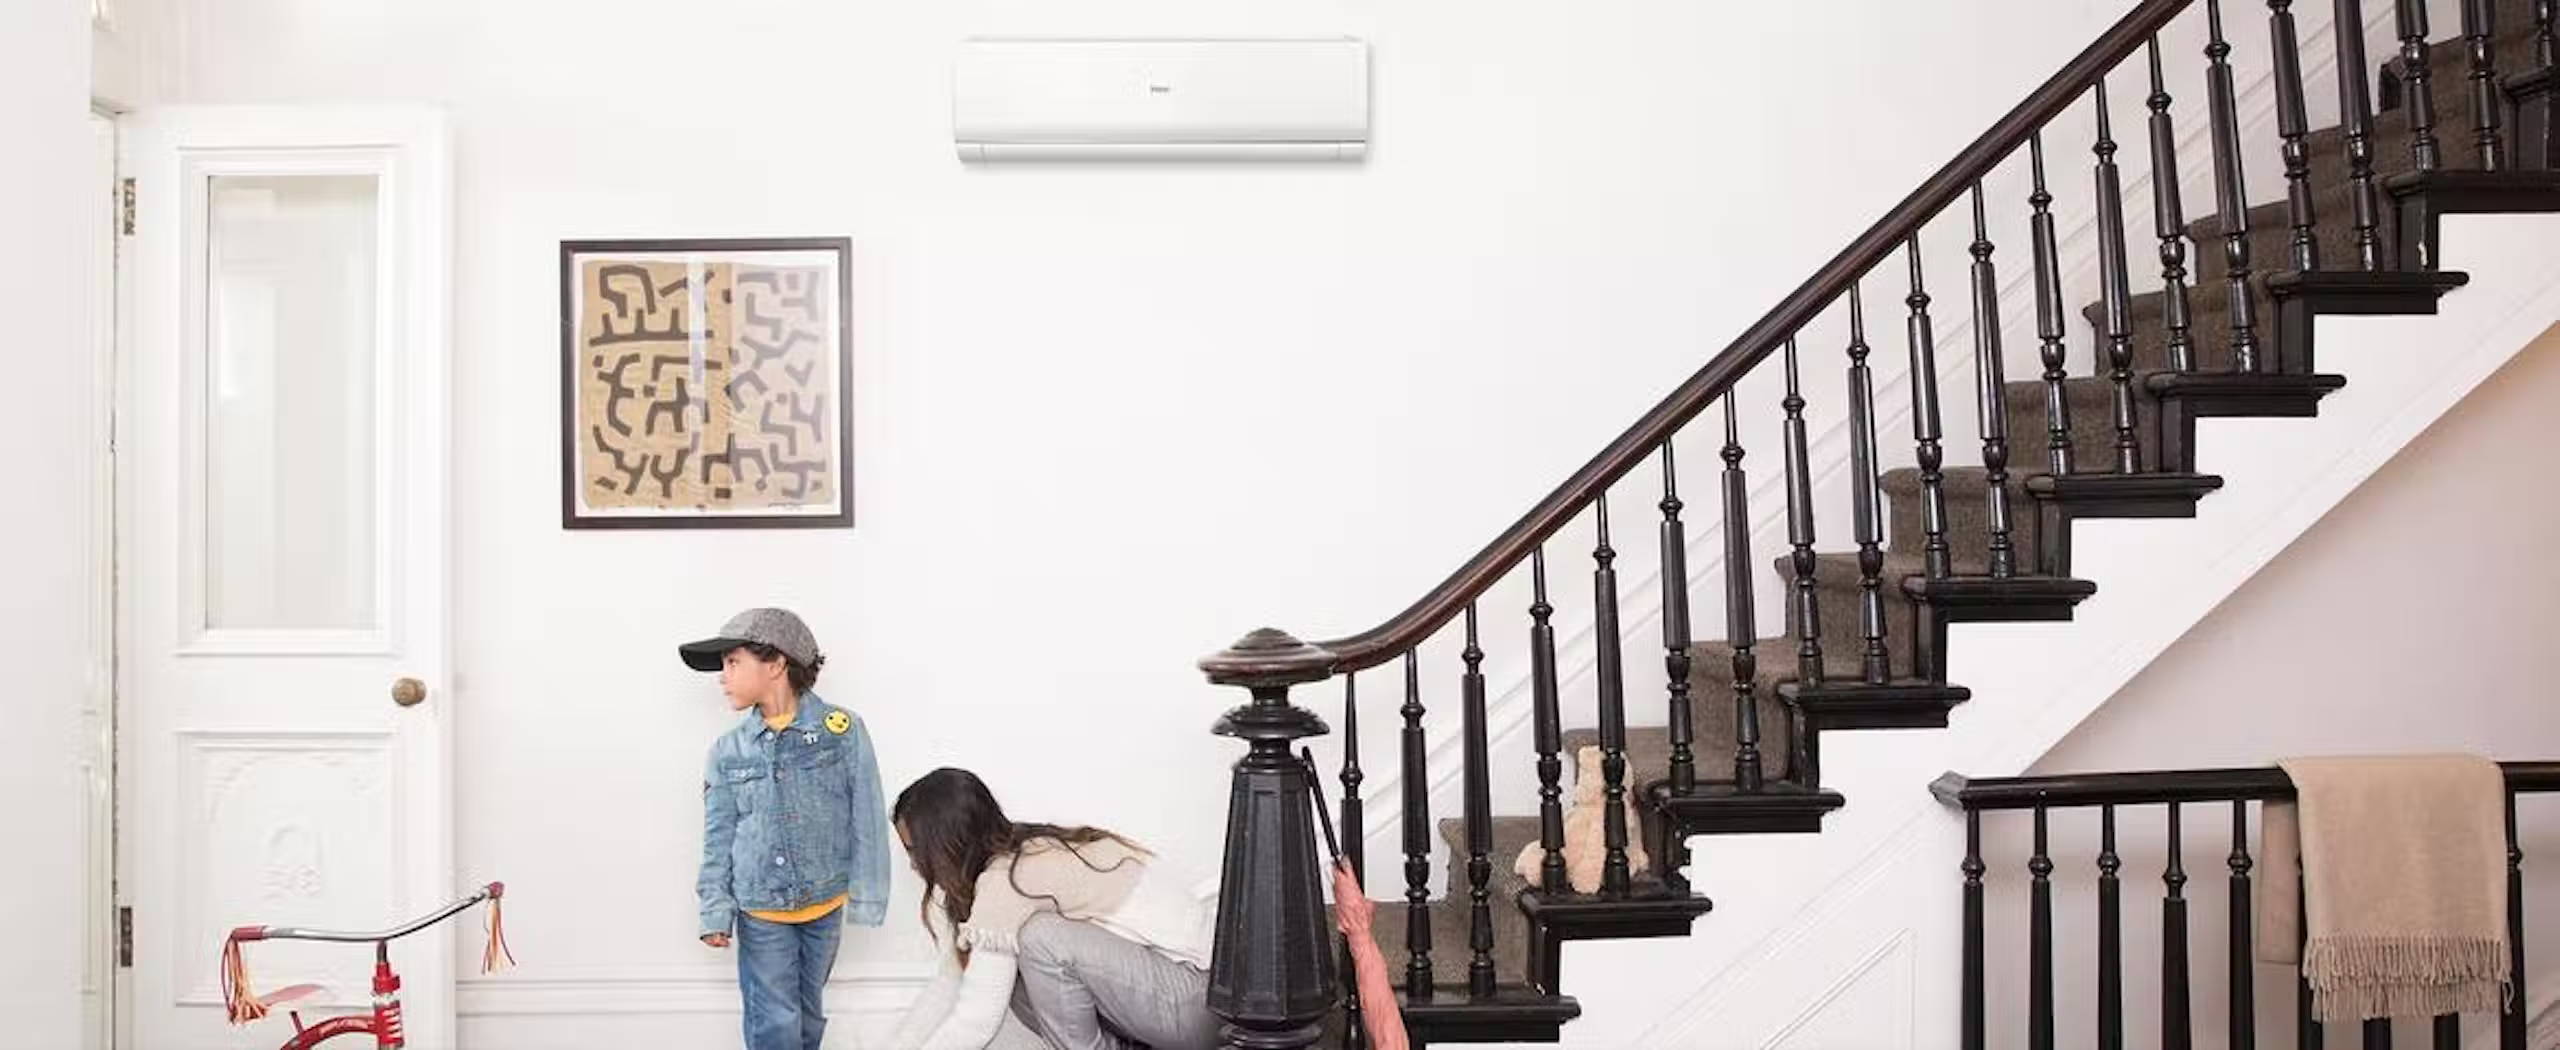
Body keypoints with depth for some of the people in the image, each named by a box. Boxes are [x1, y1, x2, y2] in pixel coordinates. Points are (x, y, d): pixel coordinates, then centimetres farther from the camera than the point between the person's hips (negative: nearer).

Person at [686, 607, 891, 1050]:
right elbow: (718, 839, 3)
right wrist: (715, 911, -3)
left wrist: (866, 897, -7)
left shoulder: (843, 730, -7)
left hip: (825, 905, 0)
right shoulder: (727, 752, -1)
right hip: (760, 912, 0)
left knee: (808, 1014, 15)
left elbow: (867, 821, -5)